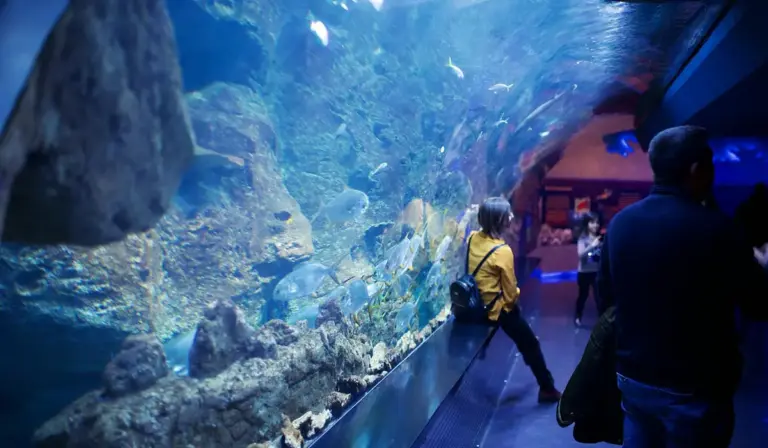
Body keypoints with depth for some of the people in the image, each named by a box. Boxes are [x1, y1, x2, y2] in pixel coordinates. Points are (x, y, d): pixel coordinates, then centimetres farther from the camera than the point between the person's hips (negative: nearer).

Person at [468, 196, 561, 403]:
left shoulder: (473, 238, -7)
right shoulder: (502, 251, -27)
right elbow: (510, 293, -17)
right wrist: (515, 297, 2)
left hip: (476, 303, 7)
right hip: (497, 308, -7)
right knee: (531, 344, 12)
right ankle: (547, 389, 25)